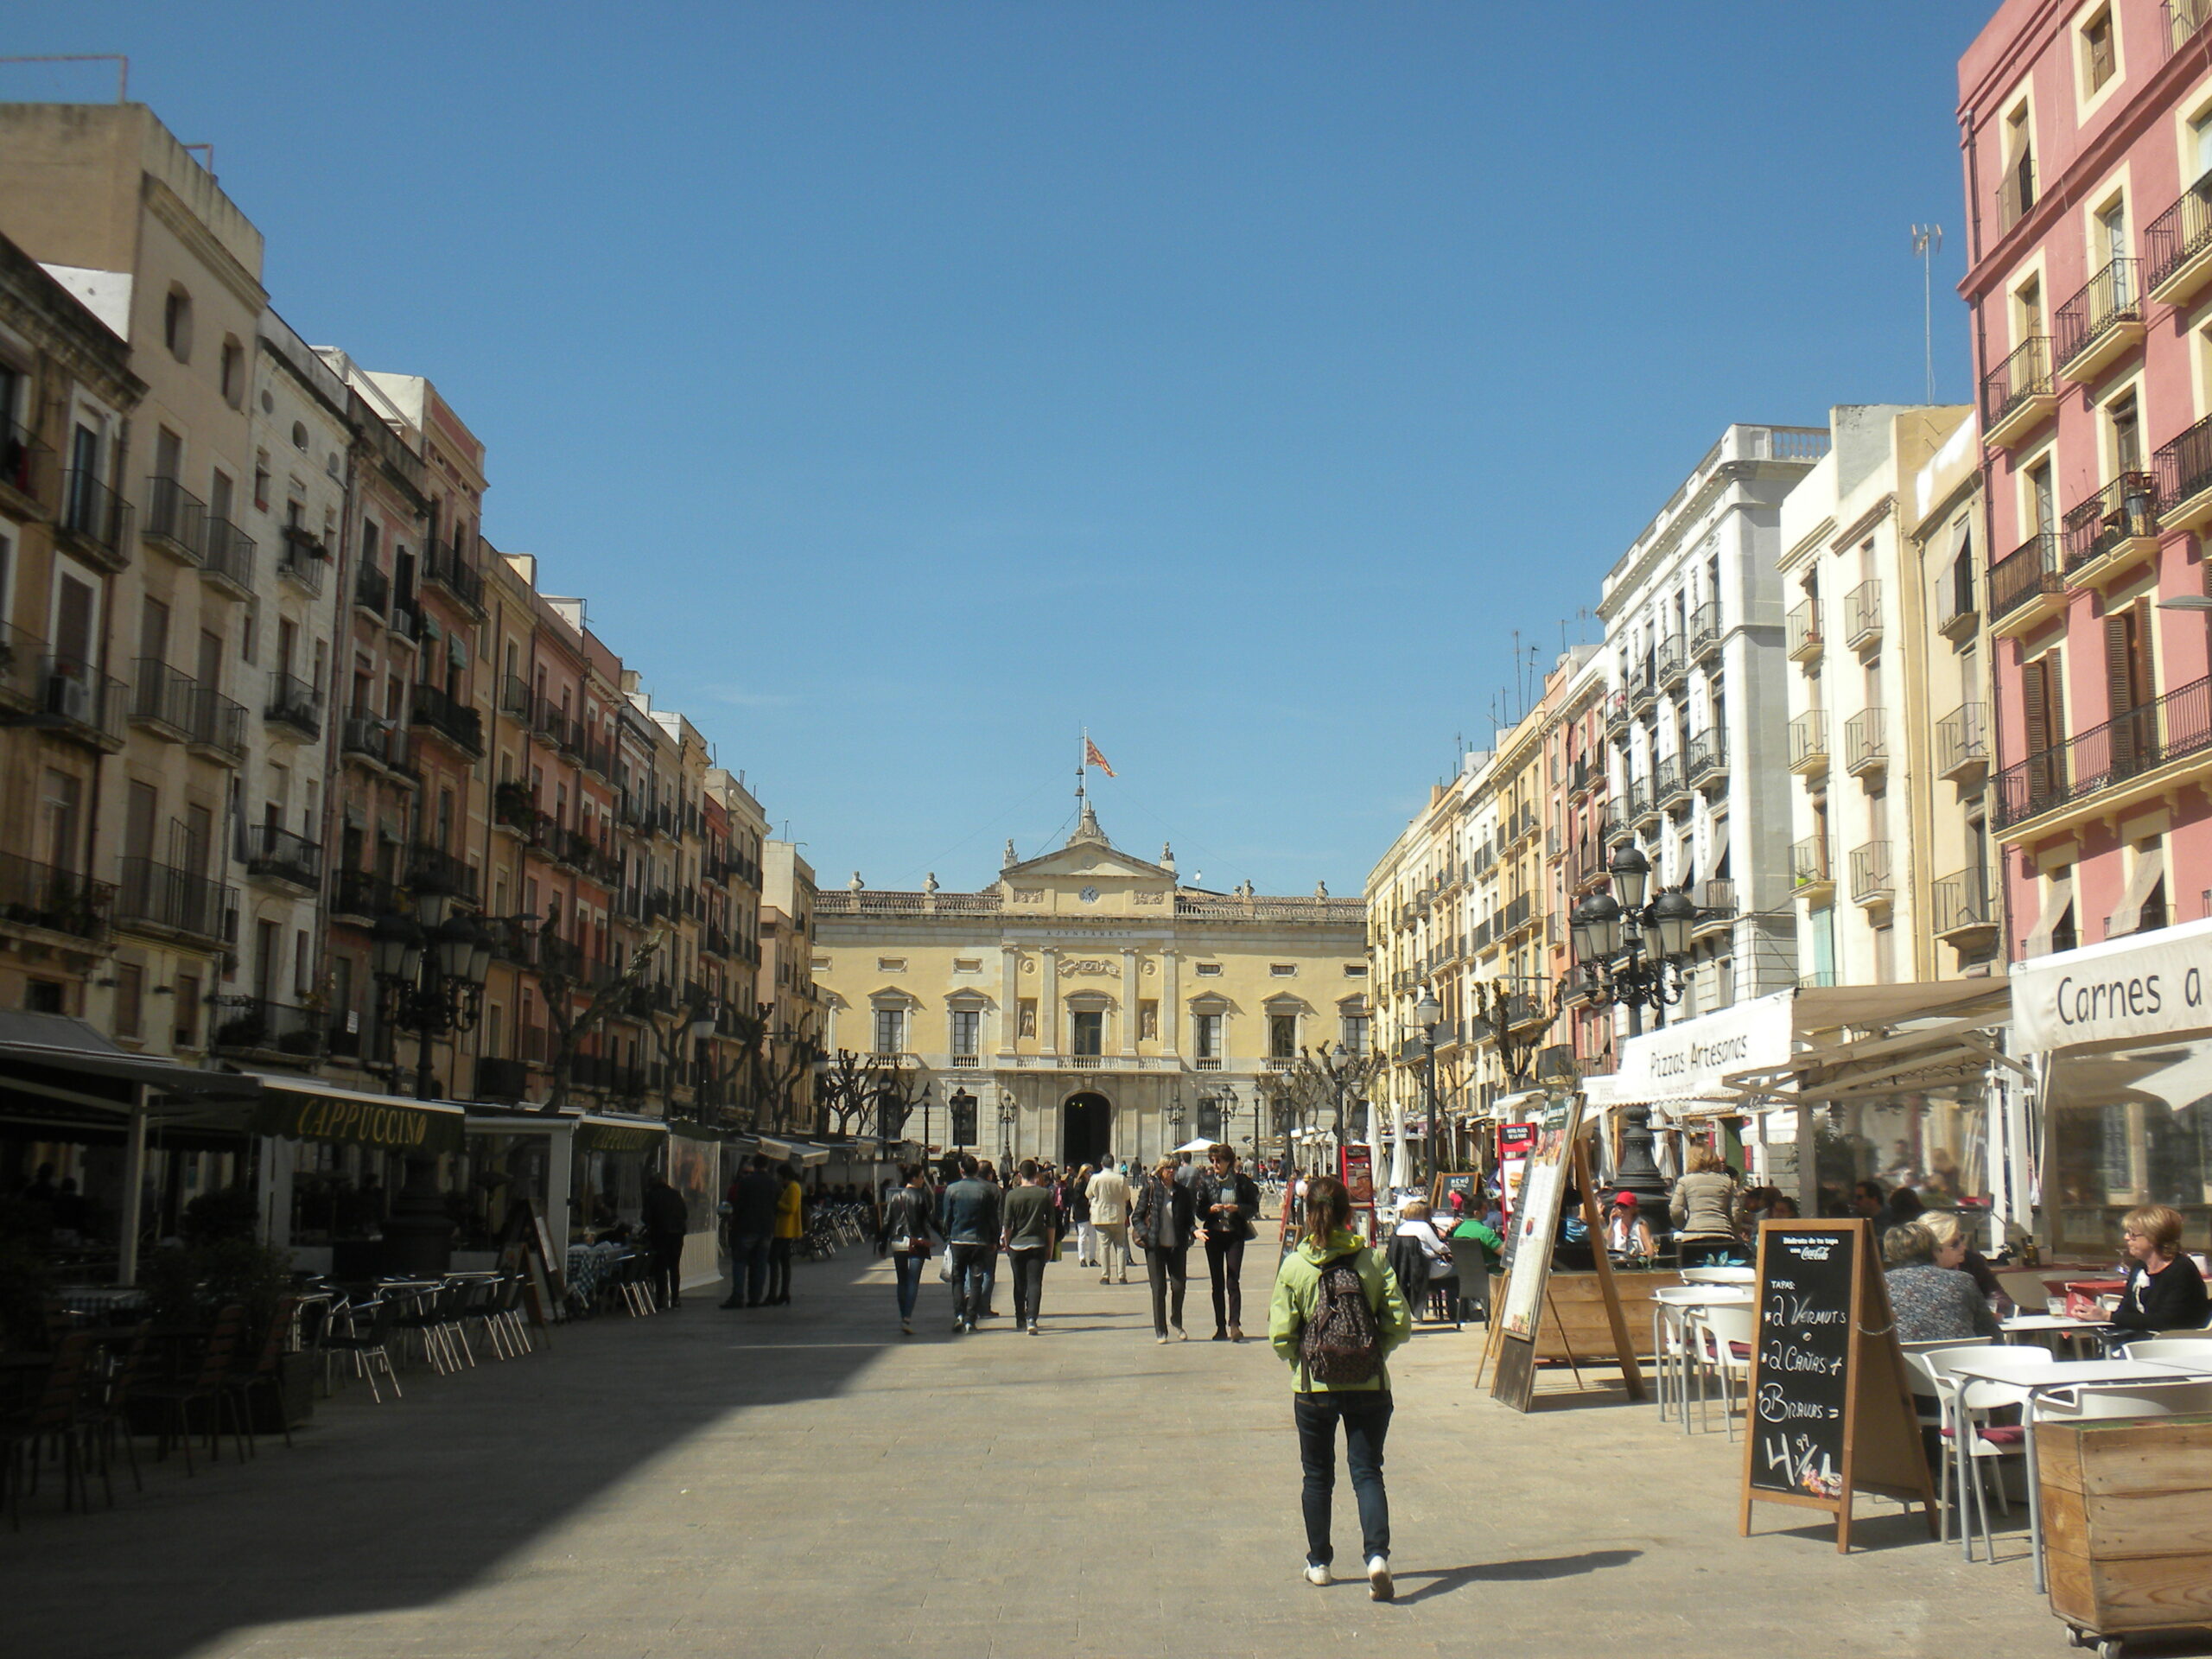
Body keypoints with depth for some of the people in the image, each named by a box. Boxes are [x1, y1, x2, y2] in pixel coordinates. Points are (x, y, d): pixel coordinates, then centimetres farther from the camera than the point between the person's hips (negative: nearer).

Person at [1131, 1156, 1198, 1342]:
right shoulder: (1150, 1189, -2)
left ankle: (1176, 1322, 25)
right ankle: (1160, 1331, 11)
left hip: (1177, 1246, 2)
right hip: (1155, 1246, -2)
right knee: (1159, 1289, 1)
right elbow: (1136, 1217, 0)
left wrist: (1194, 1230, -7)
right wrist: (1145, 1233, -16)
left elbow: (1189, 1218, 13)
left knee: (1179, 1286, 0)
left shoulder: (1182, 1191, 6)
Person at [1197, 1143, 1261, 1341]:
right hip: (1213, 1234, 2)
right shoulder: (1205, 1180, 4)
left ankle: (1234, 1324, -14)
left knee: (1233, 1281, -11)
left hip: (1235, 1235, -2)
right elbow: (1198, 1209, 5)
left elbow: (1253, 1207, 2)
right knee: (1217, 1282, 5)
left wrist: (1238, 1208, -15)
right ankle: (1220, 1327, 10)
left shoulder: (1241, 1180, -1)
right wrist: (1211, 1209, -14)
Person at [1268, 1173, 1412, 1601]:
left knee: (1317, 1476, 15)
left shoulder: (1294, 1266, -8)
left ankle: (1319, 1563, 23)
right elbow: (1400, 1324, -5)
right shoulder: (1372, 1261, -5)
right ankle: (1376, 1554, -13)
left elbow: (1281, 1337, -8)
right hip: (1369, 1385, 1)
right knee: (1367, 1470, 6)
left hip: (1314, 1388, 0)